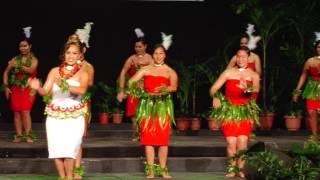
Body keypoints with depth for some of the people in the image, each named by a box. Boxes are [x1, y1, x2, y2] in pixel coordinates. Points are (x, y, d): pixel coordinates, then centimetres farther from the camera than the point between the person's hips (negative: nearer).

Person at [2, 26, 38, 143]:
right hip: (15, 88, 3)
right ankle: (19, 135, 3)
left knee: (25, 112, -12)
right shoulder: (15, 59, 7)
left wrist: (18, 66, -24)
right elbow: (6, 73, 10)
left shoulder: (33, 60, 0)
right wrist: (6, 87, 3)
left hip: (28, 89, -3)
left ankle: (28, 135, -7)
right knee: (16, 112, -1)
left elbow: (31, 70, -19)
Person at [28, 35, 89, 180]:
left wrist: (65, 85, -34)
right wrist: (37, 88, -24)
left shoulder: (83, 74, 0)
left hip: (74, 116, -2)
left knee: (69, 148, -13)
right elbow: (45, 91, -2)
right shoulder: (55, 71, 6)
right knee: (56, 147, -4)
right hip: (55, 115, 2)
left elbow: (82, 90, -19)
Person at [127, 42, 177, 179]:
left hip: (163, 106, -1)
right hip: (147, 105, 1)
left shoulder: (170, 72, 7)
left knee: (163, 138, -4)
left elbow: (174, 87, -10)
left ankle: (162, 169, 2)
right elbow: (131, 81, 0)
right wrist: (130, 85, -24)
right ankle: (150, 169, 1)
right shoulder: (146, 70, 10)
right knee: (148, 137, -2)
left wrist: (166, 89, -31)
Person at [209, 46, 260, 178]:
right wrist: (215, 97, -20)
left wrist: (248, 89, -36)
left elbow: (256, 89, -15)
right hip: (229, 111, 0)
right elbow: (213, 89, 1)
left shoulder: (253, 75, 4)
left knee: (242, 142, -11)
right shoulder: (228, 73, 5)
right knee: (231, 143, -8)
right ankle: (232, 169, 7)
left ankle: (240, 170, 0)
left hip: (246, 113, 0)